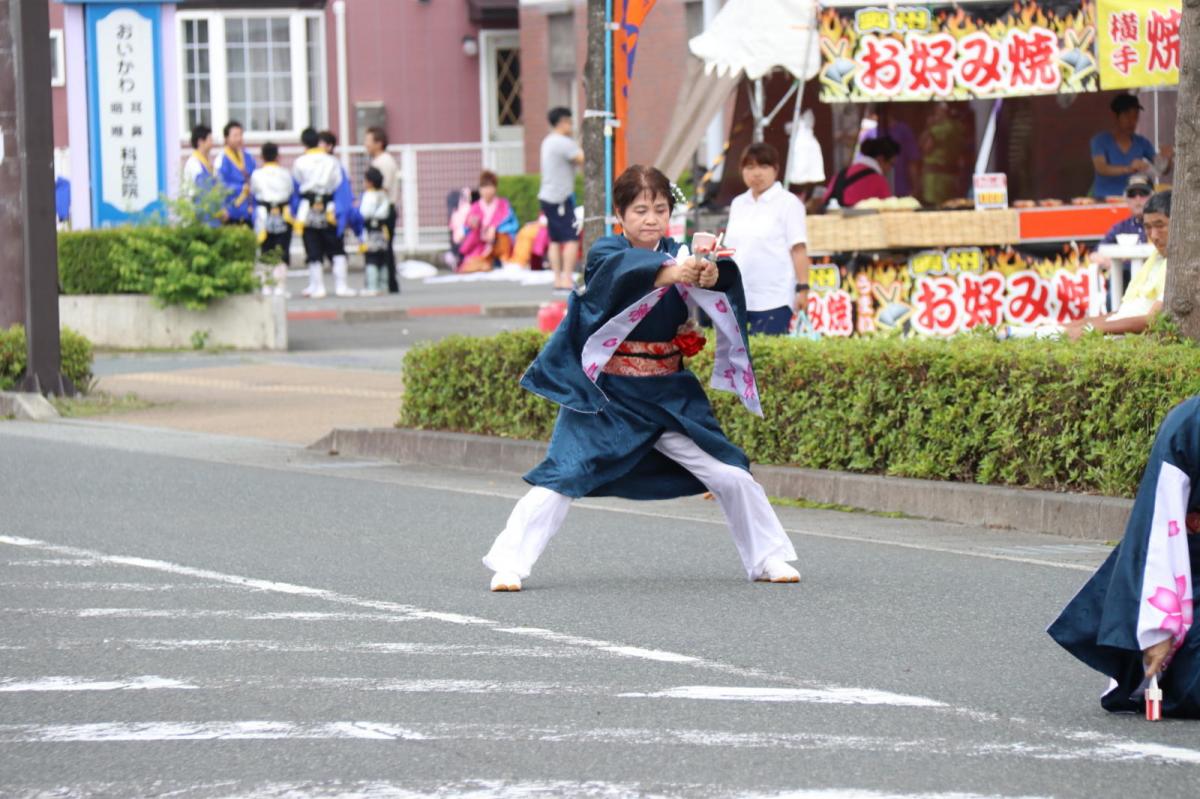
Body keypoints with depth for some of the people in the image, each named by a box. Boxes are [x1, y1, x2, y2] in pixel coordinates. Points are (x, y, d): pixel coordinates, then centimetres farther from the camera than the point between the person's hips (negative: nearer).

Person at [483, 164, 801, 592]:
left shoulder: (677, 255, 0)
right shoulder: (606, 253, -9)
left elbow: (723, 281, -21)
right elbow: (624, 269, -33)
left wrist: (711, 273, -46)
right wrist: (669, 272, -53)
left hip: (668, 395, 3)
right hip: (603, 394, -3)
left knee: (731, 476, 2)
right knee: (561, 479, -12)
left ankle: (767, 558, 19)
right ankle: (509, 564, -3)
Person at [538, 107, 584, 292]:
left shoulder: (548, 142, 16)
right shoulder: (564, 143, -14)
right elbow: (582, 159, -20)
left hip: (547, 196, 10)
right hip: (560, 198, -10)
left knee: (555, 240, 10)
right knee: (571, 238, -10)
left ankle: (558, 279, 11)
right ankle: (567, 279, -16)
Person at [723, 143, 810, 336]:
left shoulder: (788, 202, -1)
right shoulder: (738, 204, 17)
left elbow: (798, 249, -6)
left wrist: (802, 288, -12)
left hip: (774, 298, -5)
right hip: (738, 297, 5)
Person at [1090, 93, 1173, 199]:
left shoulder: (1142, 143, 10)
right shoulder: (1100, 140, -1)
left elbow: (1162, 169, 7)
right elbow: (1100, 168, -17)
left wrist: (1166, 159, -16)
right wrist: (1128, 169, -32)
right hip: (1105, 199, -4)